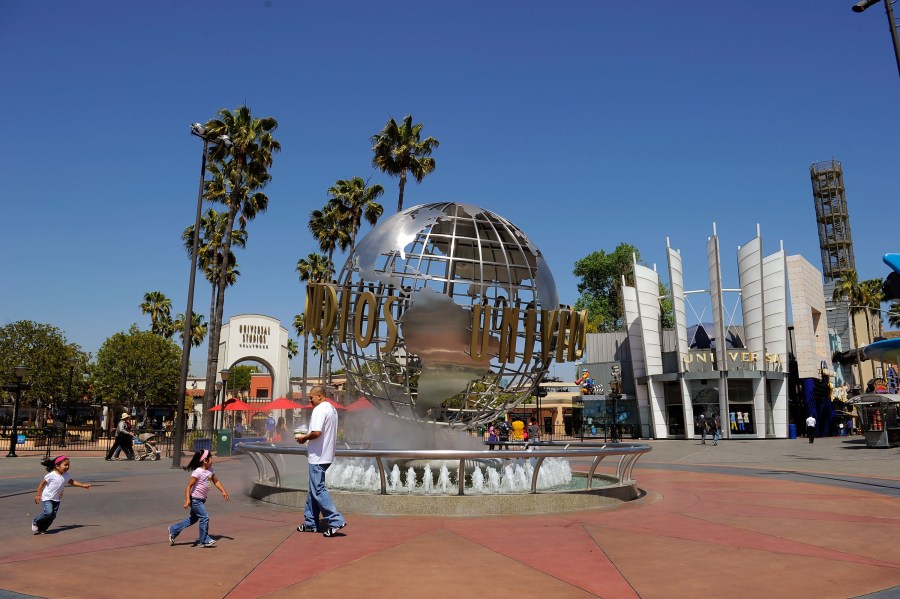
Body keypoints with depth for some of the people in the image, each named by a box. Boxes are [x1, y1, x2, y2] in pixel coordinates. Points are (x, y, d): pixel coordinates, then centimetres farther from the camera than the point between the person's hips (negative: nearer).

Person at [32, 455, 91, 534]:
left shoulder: (66, 475, 0)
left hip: (57, 499, 6)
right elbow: (42, 483, -9)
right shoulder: (51, 475, -18)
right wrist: (38, 495, -8)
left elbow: (72, 482, 12)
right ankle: (35, 522, 3)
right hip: (47, 498, -6)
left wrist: (83, 485, 8)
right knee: (48, 512, -23)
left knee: (53, 515, 3)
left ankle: (41, 529, 19)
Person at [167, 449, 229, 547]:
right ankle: (204, 540, 5)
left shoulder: (211, 470, 3)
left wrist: (223, 491, 7)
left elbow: (216, 482, 14)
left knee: (193, 518, 18)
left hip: (201, 499, 9)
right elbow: (189, 486, -21)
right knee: (204, 517, -7)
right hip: (195, 499, -9)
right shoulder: (198, 472, -21)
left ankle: (173, 530, 32)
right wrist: (187, 500, -29)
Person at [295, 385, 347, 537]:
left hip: (318, 457, -10)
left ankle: (335, 520, -7)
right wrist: (307, 436, 15)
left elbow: (316, 432, -26)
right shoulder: (332, 409, 15)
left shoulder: (319, 410, -16)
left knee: (318, 490, -6)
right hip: (326, 455, 10)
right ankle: (310, 523, 22)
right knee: (313, 489, 16)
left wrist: (304, 437, -8)